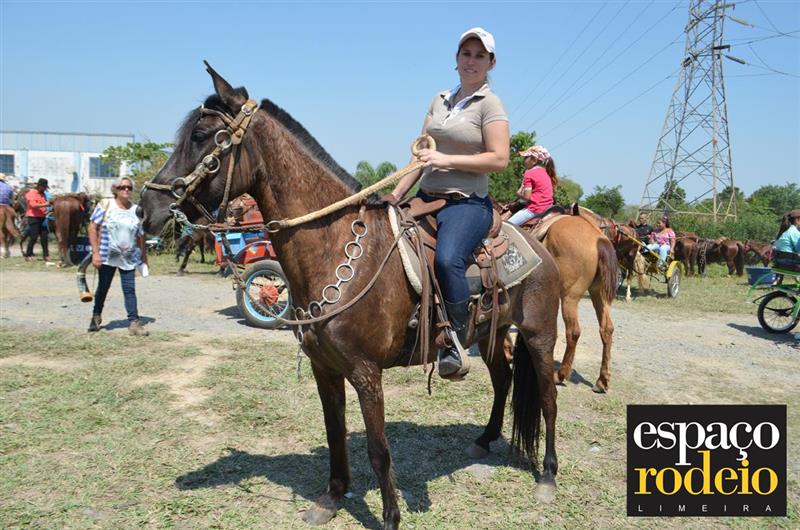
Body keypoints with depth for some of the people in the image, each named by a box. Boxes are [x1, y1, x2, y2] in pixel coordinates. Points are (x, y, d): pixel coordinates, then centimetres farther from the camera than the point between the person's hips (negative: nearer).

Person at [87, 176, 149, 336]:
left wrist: (144, 258, 9)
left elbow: (141, 235, 8)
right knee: (103, 288, 12)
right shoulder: (105, 205, -3)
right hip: (107, 257, -1)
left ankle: (134, 322, -2)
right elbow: (93, 227, -6)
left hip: (129, 258, 1)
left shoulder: (136, 210, 4)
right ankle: (96, 316, 33)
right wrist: (95, 252, -13)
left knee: (130, 290, -2)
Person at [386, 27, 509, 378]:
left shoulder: (489, 104, -2)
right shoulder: (439, 101, 17)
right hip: (426, 198, 7)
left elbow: (499, 159, -12)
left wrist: (447, 160, -17)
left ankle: (456, 345, -17)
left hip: (467, 204, -7)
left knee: (446, 259, -33)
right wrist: (396, 194, 9)